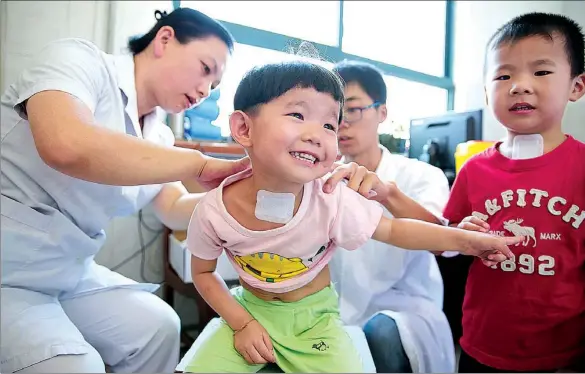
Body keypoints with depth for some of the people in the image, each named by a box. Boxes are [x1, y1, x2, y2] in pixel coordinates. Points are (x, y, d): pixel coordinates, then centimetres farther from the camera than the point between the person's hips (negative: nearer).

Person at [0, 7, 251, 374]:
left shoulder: (159, 137, 4)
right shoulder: (78, 58, -17)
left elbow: (175, 209, 8)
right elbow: (66, 146, -37)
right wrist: (199, 163, -29)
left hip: (70, 273, 8)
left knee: (158, 325, 3)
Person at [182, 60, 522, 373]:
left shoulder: (333, 201, -26)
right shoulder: (214, 209, -22)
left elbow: (393, 230, -10)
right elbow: (203, 272, -4)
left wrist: (463, 239, -16)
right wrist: (241, 324, -12)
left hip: (314, 317, 0)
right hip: (250, 310, 1)